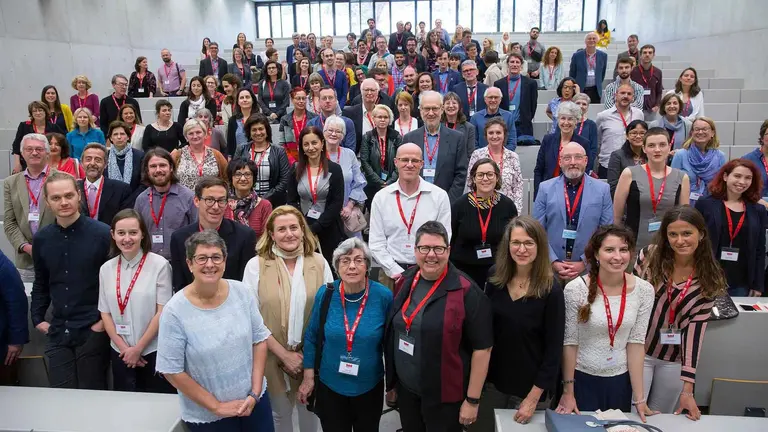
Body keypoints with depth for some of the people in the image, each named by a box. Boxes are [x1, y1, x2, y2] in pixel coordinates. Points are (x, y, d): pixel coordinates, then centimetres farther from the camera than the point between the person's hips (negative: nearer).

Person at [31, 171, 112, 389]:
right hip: (57, 333, 4)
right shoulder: (41, 238, 5)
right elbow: (40, 283, 17)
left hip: (93, 331, -4)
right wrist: (37, 318, 9)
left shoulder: (102, 233, -11)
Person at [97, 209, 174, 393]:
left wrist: (138, 348, -8)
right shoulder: (106, 269, 3)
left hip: (154, 351, -4)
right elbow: (105, 313, 6)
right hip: (120, 353, 4)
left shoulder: (159, 265, -11)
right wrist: (124, 348, -3)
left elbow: (162, 312, -11)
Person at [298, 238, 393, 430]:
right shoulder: (325, 294, -12)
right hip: (330, 386, 0)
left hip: (370, 387, 0)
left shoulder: (383, 296, -15)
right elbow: (311, 337, -1)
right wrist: (308, 377, 0)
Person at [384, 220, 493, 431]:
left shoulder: (466, 292, -17)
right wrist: (391, 382, 13)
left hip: (445, 397, -5)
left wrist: (472, 400, -13)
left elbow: (482, 348, -15)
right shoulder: (405, 282, 0)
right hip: (406, 390, 5)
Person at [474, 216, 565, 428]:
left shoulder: (551, 289, -18)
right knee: (484, 425, 18)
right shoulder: (495, 276, -6)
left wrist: (533, 397, -13)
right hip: (493, 379, 4)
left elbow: (553, 348, -14)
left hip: (531, 387, -4)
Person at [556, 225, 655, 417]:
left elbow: (636, 342, -5)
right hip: (581, 378, -3)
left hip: (621, 380, 3)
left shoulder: (644, 290, -10)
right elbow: (570, 342, -11)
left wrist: (639, 398, -5)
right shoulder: (575, 289, -18)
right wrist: (568, 392, -6)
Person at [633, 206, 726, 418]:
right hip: (638, 351, -1)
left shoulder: (708, 278, -8)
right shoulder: (650, 256, -12)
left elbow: (695, 329, -9)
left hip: (674, 360, 2)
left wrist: (687, 389, -12)